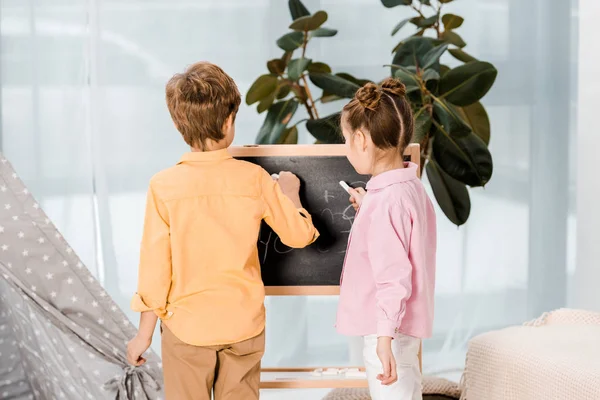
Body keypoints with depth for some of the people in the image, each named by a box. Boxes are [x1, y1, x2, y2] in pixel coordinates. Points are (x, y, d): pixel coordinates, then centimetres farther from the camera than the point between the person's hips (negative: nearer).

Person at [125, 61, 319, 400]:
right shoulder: (255, 179, -10)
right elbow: (300, 235, 1)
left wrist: (145, 334, 0)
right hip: (244, 325, 2)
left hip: (187, 326, -1)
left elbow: (155, 265, -10)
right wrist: (291, 192, 20)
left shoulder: (164, 186, -14)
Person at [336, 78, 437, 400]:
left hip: (389, 329, -10)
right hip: (405, 325, 10)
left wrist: (384, 338, -27)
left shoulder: (386, 201, -24)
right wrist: (367, 209, 15)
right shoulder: (410, 187, 5)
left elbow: (393, 277, -26)